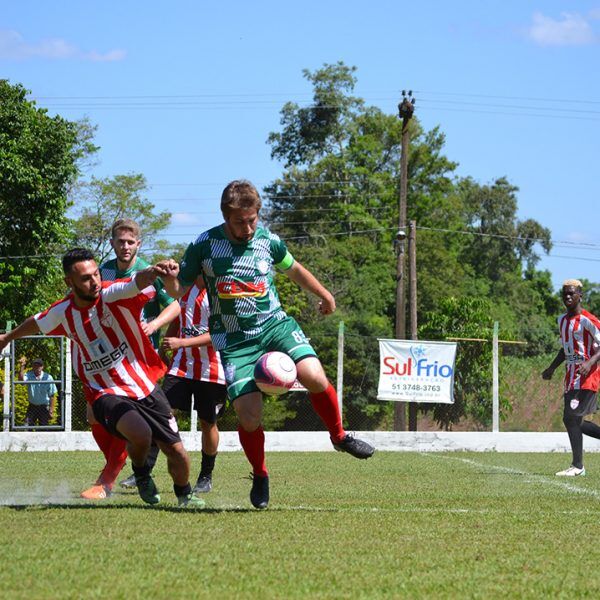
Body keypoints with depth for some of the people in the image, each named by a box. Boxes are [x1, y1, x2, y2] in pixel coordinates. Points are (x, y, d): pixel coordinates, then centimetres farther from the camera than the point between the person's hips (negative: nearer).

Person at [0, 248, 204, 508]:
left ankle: (185, 494, 35)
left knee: (177, 452, 1)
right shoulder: (62, 313, -2)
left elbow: (139, 281, -33)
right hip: (107, 394, 0)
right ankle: (141, 472, 4)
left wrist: (155, 271, -57)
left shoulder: (113, 294, -13)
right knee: (140, 433, -31)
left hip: (146, 388, 0)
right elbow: (37, 323, 21)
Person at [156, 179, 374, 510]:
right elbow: (178, 291, 2)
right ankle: (260, 476, 16)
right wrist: (170, 278, -20)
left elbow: (293, 269, 22)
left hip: (275, 324, 2)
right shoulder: (203, 246, -5)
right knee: (248, 417, -13)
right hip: (235, 342, -1)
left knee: (314, 377, -24)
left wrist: (324, 294, 32)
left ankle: (339, 436, 4)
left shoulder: (268, 241, 1)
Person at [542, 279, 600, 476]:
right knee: (574, 421, 9)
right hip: (570, 376, 9)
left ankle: (577, 466, -11)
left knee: (571, 417, -15)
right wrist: (551, 369, 26)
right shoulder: (562, 320, 15)